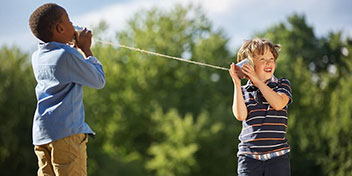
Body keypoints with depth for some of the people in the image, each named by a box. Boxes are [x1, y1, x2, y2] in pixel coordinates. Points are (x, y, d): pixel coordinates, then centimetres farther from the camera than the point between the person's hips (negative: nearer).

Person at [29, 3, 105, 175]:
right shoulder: (68, 55, -10)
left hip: (40, 133, 8)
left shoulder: (37, 57, 14)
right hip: (66, 131, -8)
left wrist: (77, 48, 27)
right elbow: (99, 81, 1)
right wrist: (86, 49, 9)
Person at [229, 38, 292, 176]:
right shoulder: (243, 91, 10)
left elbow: (278, 103, -13)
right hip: (249, 157, 1)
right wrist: (237, 84, -9)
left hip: (277, 155, -1)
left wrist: (257, 80, -12)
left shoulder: (282, 84, 7)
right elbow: (240, 115, -7)